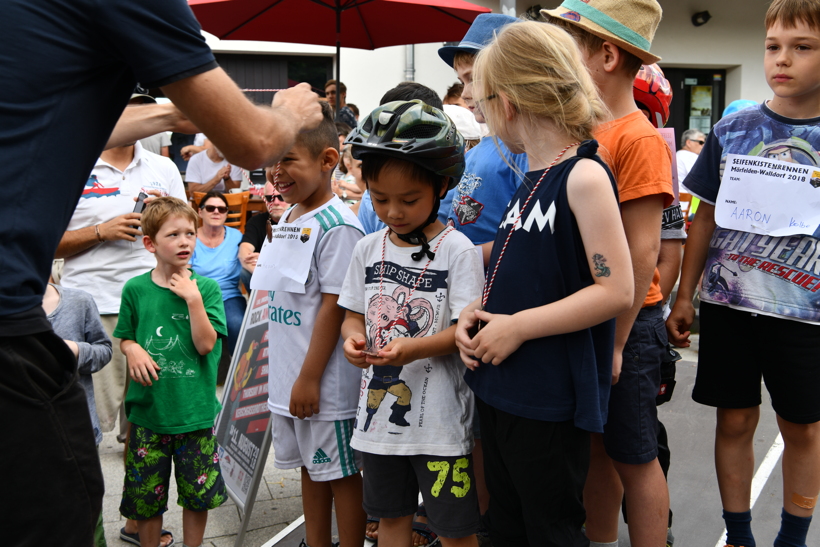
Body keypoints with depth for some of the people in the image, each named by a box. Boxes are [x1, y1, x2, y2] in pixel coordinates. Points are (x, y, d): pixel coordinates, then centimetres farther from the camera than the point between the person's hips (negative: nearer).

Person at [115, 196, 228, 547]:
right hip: (148, 410, 1)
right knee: (146, 496, 11)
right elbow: (124, 337, 10)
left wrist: (193, 299, -18)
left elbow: (205, 344, -11)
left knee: (198, 495, 10)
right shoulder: (135, 289, -1)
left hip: (196, 409, -1)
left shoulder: (206, 288, -4)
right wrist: (132, 350, -11)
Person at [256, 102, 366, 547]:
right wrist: (290, 374, 17)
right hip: (286, 375, 9)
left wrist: (310, 377, -18)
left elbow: (334, 306, -19)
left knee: (341, 472, 4)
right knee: (309, 467, 20)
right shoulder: (287, 219, 10)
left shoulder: (337, 226, -17)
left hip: (325, 382, -9)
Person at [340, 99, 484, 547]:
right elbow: (353, 314, 11)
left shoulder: (457, 250, -11)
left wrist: (413, 349, -28)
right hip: (380, 409, 5)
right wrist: (354, 337, -12)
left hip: (440, 416, -5)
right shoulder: (368, 249, 5)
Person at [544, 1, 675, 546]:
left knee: (634, 458, 6)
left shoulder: (638, 138, -16)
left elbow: (643, 250, -18)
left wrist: (615, 343, -17)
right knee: (592, 448, 18)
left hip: (625, 323, -7)